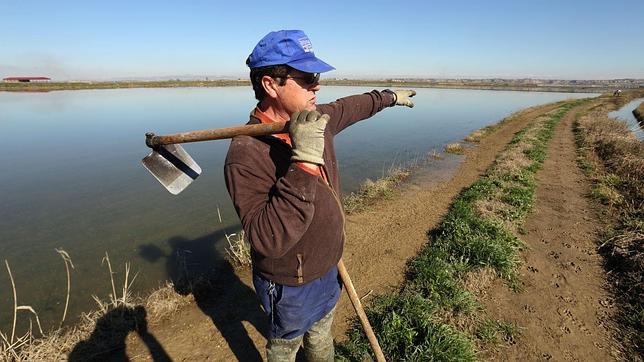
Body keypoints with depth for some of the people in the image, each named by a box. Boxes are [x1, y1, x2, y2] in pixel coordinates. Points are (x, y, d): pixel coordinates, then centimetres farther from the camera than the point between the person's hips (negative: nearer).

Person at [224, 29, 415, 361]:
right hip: (289, 285, -6)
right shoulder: (247, 154, -33)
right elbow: (268, 241, -41)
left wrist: (389, 96, 27)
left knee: (321, 332, 33)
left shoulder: (316, 120, -9)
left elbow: (348, 108, 13)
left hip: (327, 268, 7)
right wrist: (304, 162, -46)